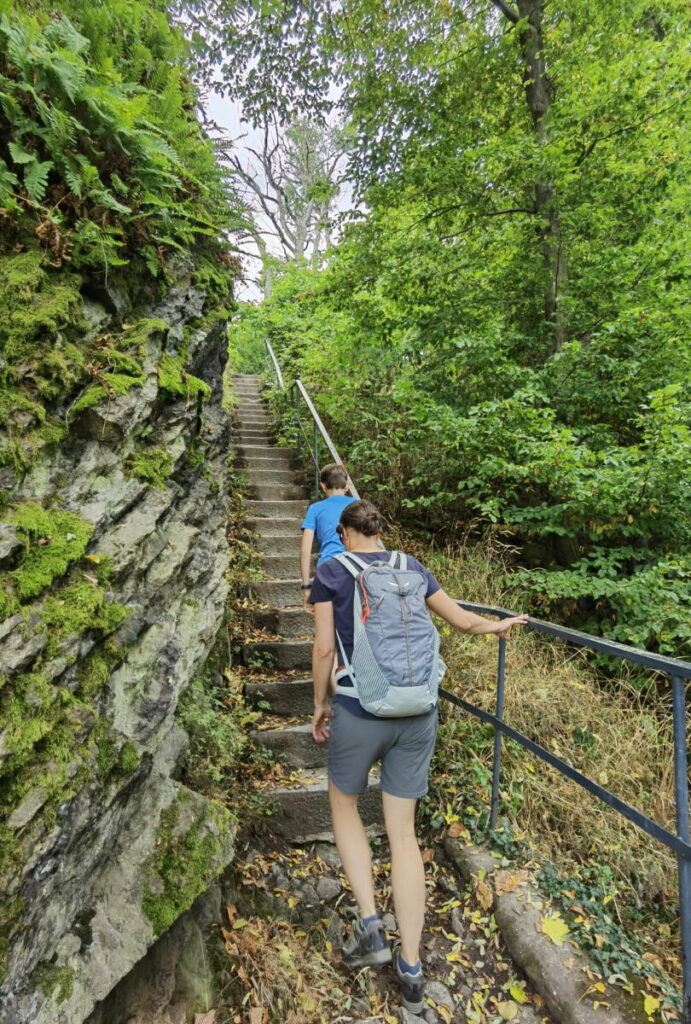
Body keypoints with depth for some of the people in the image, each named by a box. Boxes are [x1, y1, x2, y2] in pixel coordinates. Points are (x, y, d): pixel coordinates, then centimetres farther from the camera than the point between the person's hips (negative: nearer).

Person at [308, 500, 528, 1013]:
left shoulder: (332, 571, -3)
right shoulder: (410, 567, 6)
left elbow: (324, 647, -7)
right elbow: (462, 620, 12)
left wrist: (320, 703, 8)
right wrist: (500, 625, 32)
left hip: (359, 712, -3)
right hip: (417, 714, 3)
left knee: (344, 804, 25)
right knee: (403, 832, 16)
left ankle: (370, 924, 20)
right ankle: (411, 969, 24)